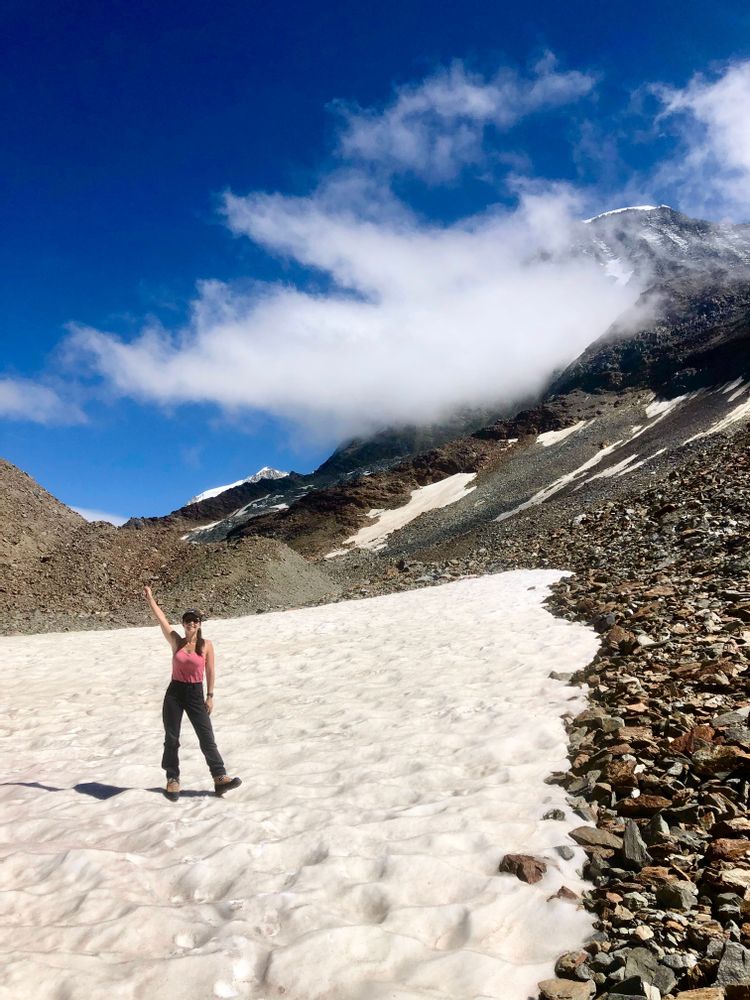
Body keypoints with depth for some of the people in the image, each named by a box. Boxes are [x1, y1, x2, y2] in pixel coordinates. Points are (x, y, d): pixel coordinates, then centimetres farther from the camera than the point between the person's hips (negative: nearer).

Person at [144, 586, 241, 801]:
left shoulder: (206, 645, -2)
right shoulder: (176, 642, 1)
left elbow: (210, 671, 0)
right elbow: (161, 619, -3)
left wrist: (210, 696, -3)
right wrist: (150, 599, -7)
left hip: (195, 694, -1)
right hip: (175, 692, 2)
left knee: (207, 737, -2)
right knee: (171, 738, 7)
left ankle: (220, 778, 2)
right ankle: (173, 779, 21)